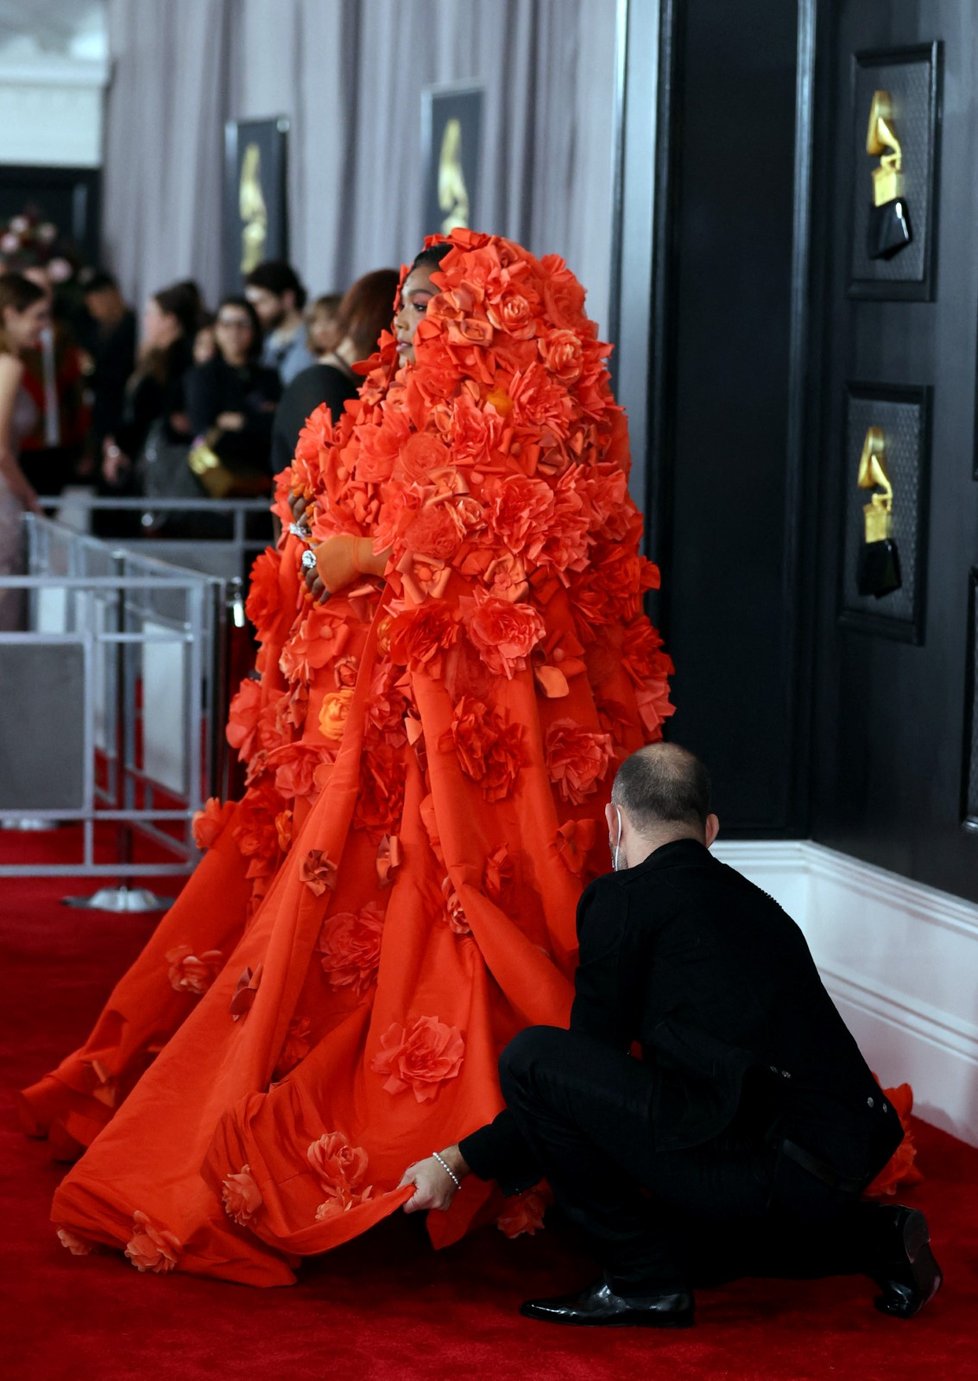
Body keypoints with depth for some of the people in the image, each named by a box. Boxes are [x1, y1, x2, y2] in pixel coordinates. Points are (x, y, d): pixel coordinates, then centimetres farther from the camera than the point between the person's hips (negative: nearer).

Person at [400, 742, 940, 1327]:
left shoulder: (620, 899, 1)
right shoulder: (755, 903, 24)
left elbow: (595, 1052, 7)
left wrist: (461, 1162, 16)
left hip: (754, 1163, -9)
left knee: (530, 1058, -5)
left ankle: (643, 1277, 3)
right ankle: (877, 1237, 18)